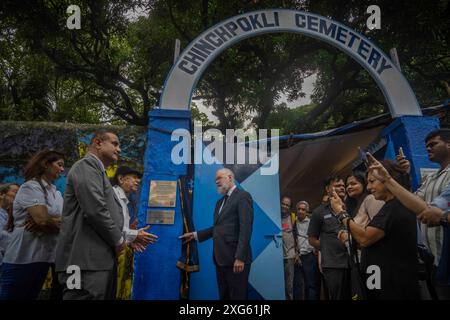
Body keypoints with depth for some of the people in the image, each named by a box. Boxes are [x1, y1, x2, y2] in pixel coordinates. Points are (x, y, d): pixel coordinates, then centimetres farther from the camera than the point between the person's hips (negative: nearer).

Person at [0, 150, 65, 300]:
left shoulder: (55, 192, 13)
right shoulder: (30, 187, -10)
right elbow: (43, 220, -22)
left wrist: (49, 222, -15)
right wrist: (60, 221, -5)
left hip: (44, 257, 8)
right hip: (23, 258, -7)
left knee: (31, 297, 15)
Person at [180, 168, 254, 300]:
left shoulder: (243, 196, -8)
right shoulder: (220, 202, 20)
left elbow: (245, 229, -17)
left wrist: (240, 257, -22)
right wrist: (195, 235, 11)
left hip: (235, 259, -8)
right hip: (221, 258, 8)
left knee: (237, 296, -1)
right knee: (224, 296, 14)